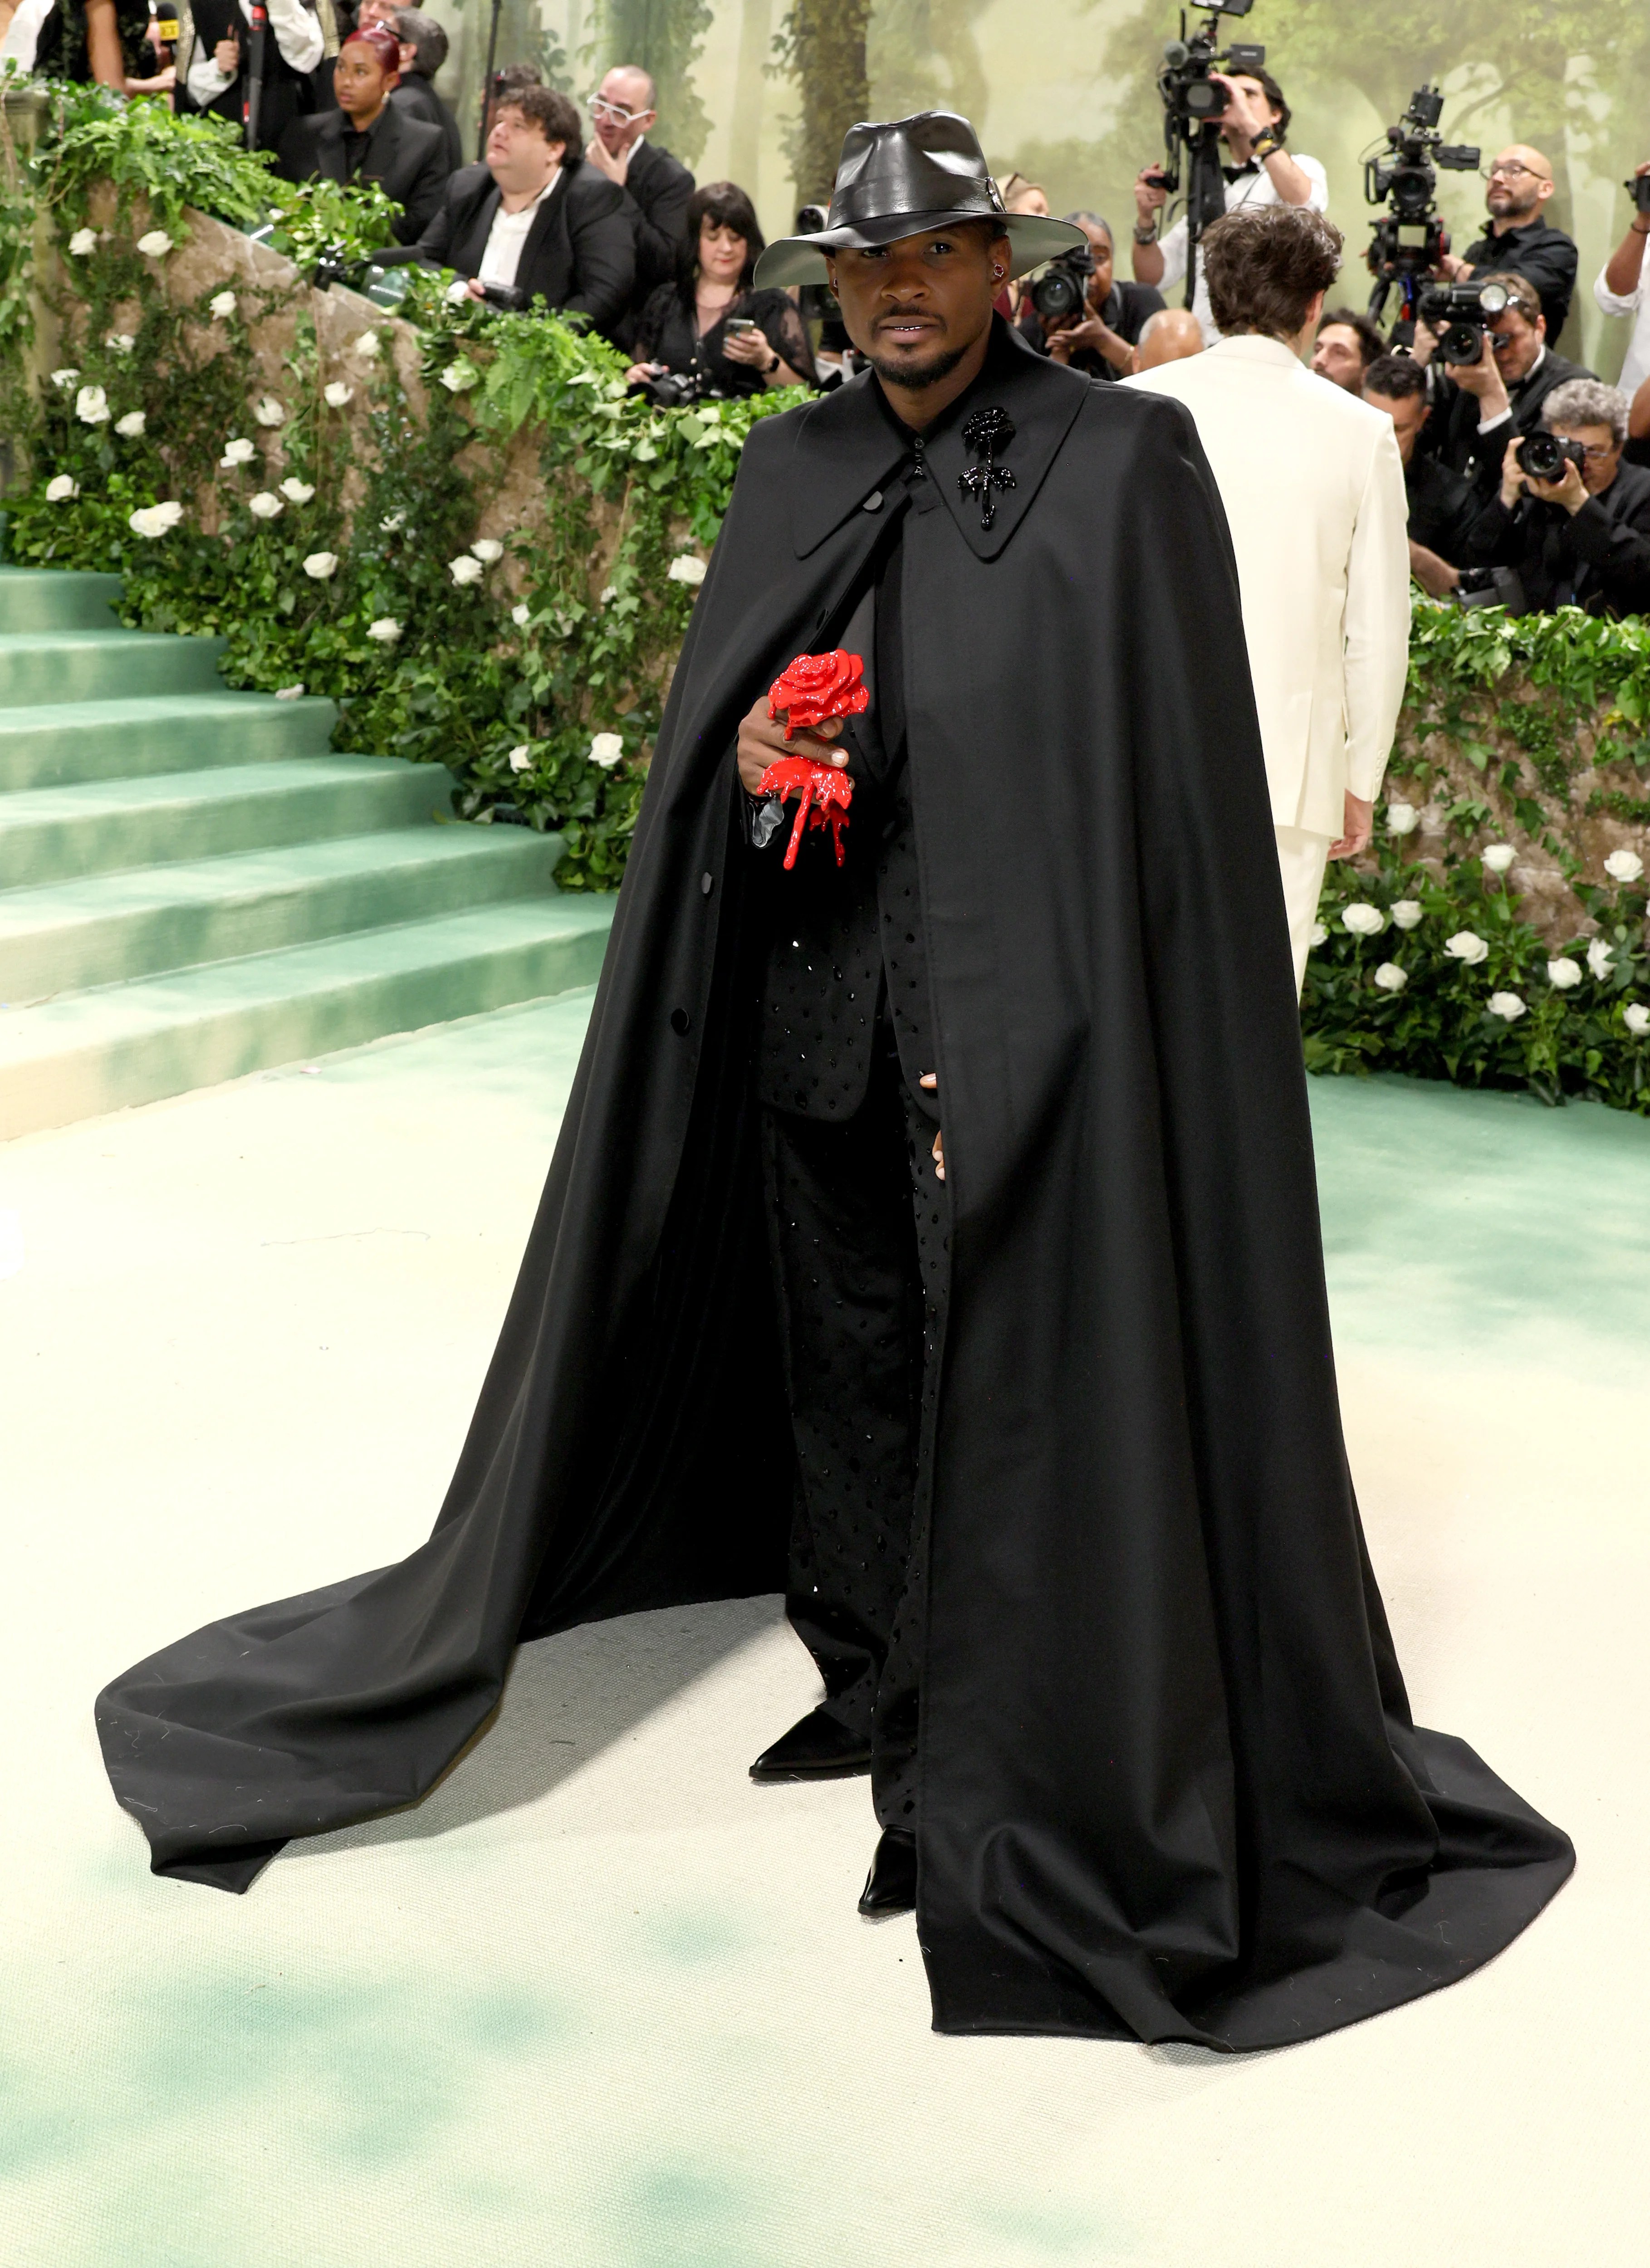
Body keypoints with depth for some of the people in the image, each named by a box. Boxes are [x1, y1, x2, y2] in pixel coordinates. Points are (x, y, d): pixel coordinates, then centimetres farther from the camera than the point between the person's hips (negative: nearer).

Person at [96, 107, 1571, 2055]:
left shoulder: (1122, 463, -3)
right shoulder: (790, 468, 12)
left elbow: (1172, 764, -7)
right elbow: (710, 696, 16)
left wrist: (1078, 1008, -14)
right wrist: (745, 757, -8)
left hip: (1019, 998, -5)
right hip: (814, 995, 5)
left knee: (1020, 1382, -1)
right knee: (839, 1357, 12)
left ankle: (1009, 1786, 10)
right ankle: (886, 1693, 29)